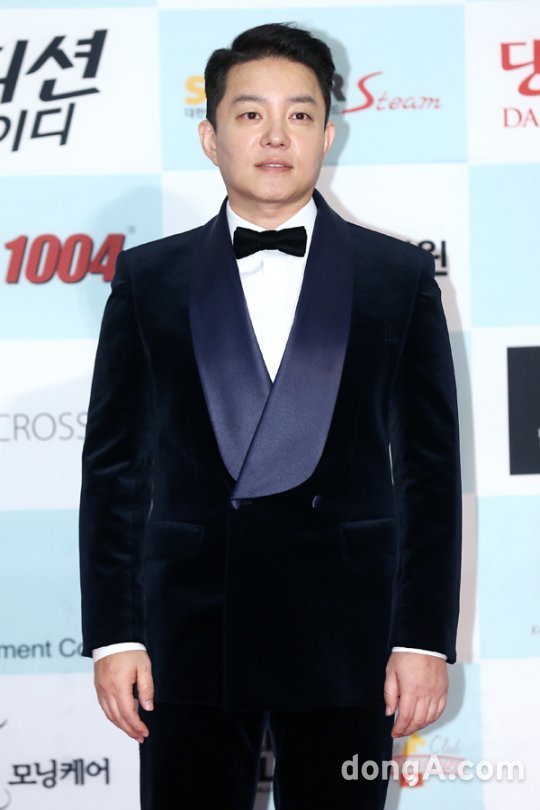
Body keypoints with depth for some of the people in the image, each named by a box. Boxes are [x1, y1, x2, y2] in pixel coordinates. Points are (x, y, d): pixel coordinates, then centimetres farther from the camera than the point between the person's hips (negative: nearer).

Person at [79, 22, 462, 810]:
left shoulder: (400, 275, 4)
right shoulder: (149, 278, 5)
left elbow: (430, 468, 3)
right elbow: (113, 465, 5)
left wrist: (426, 637, -3)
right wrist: (112, 634, -1)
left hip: (346, 634, 0)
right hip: (192, 630, 0)